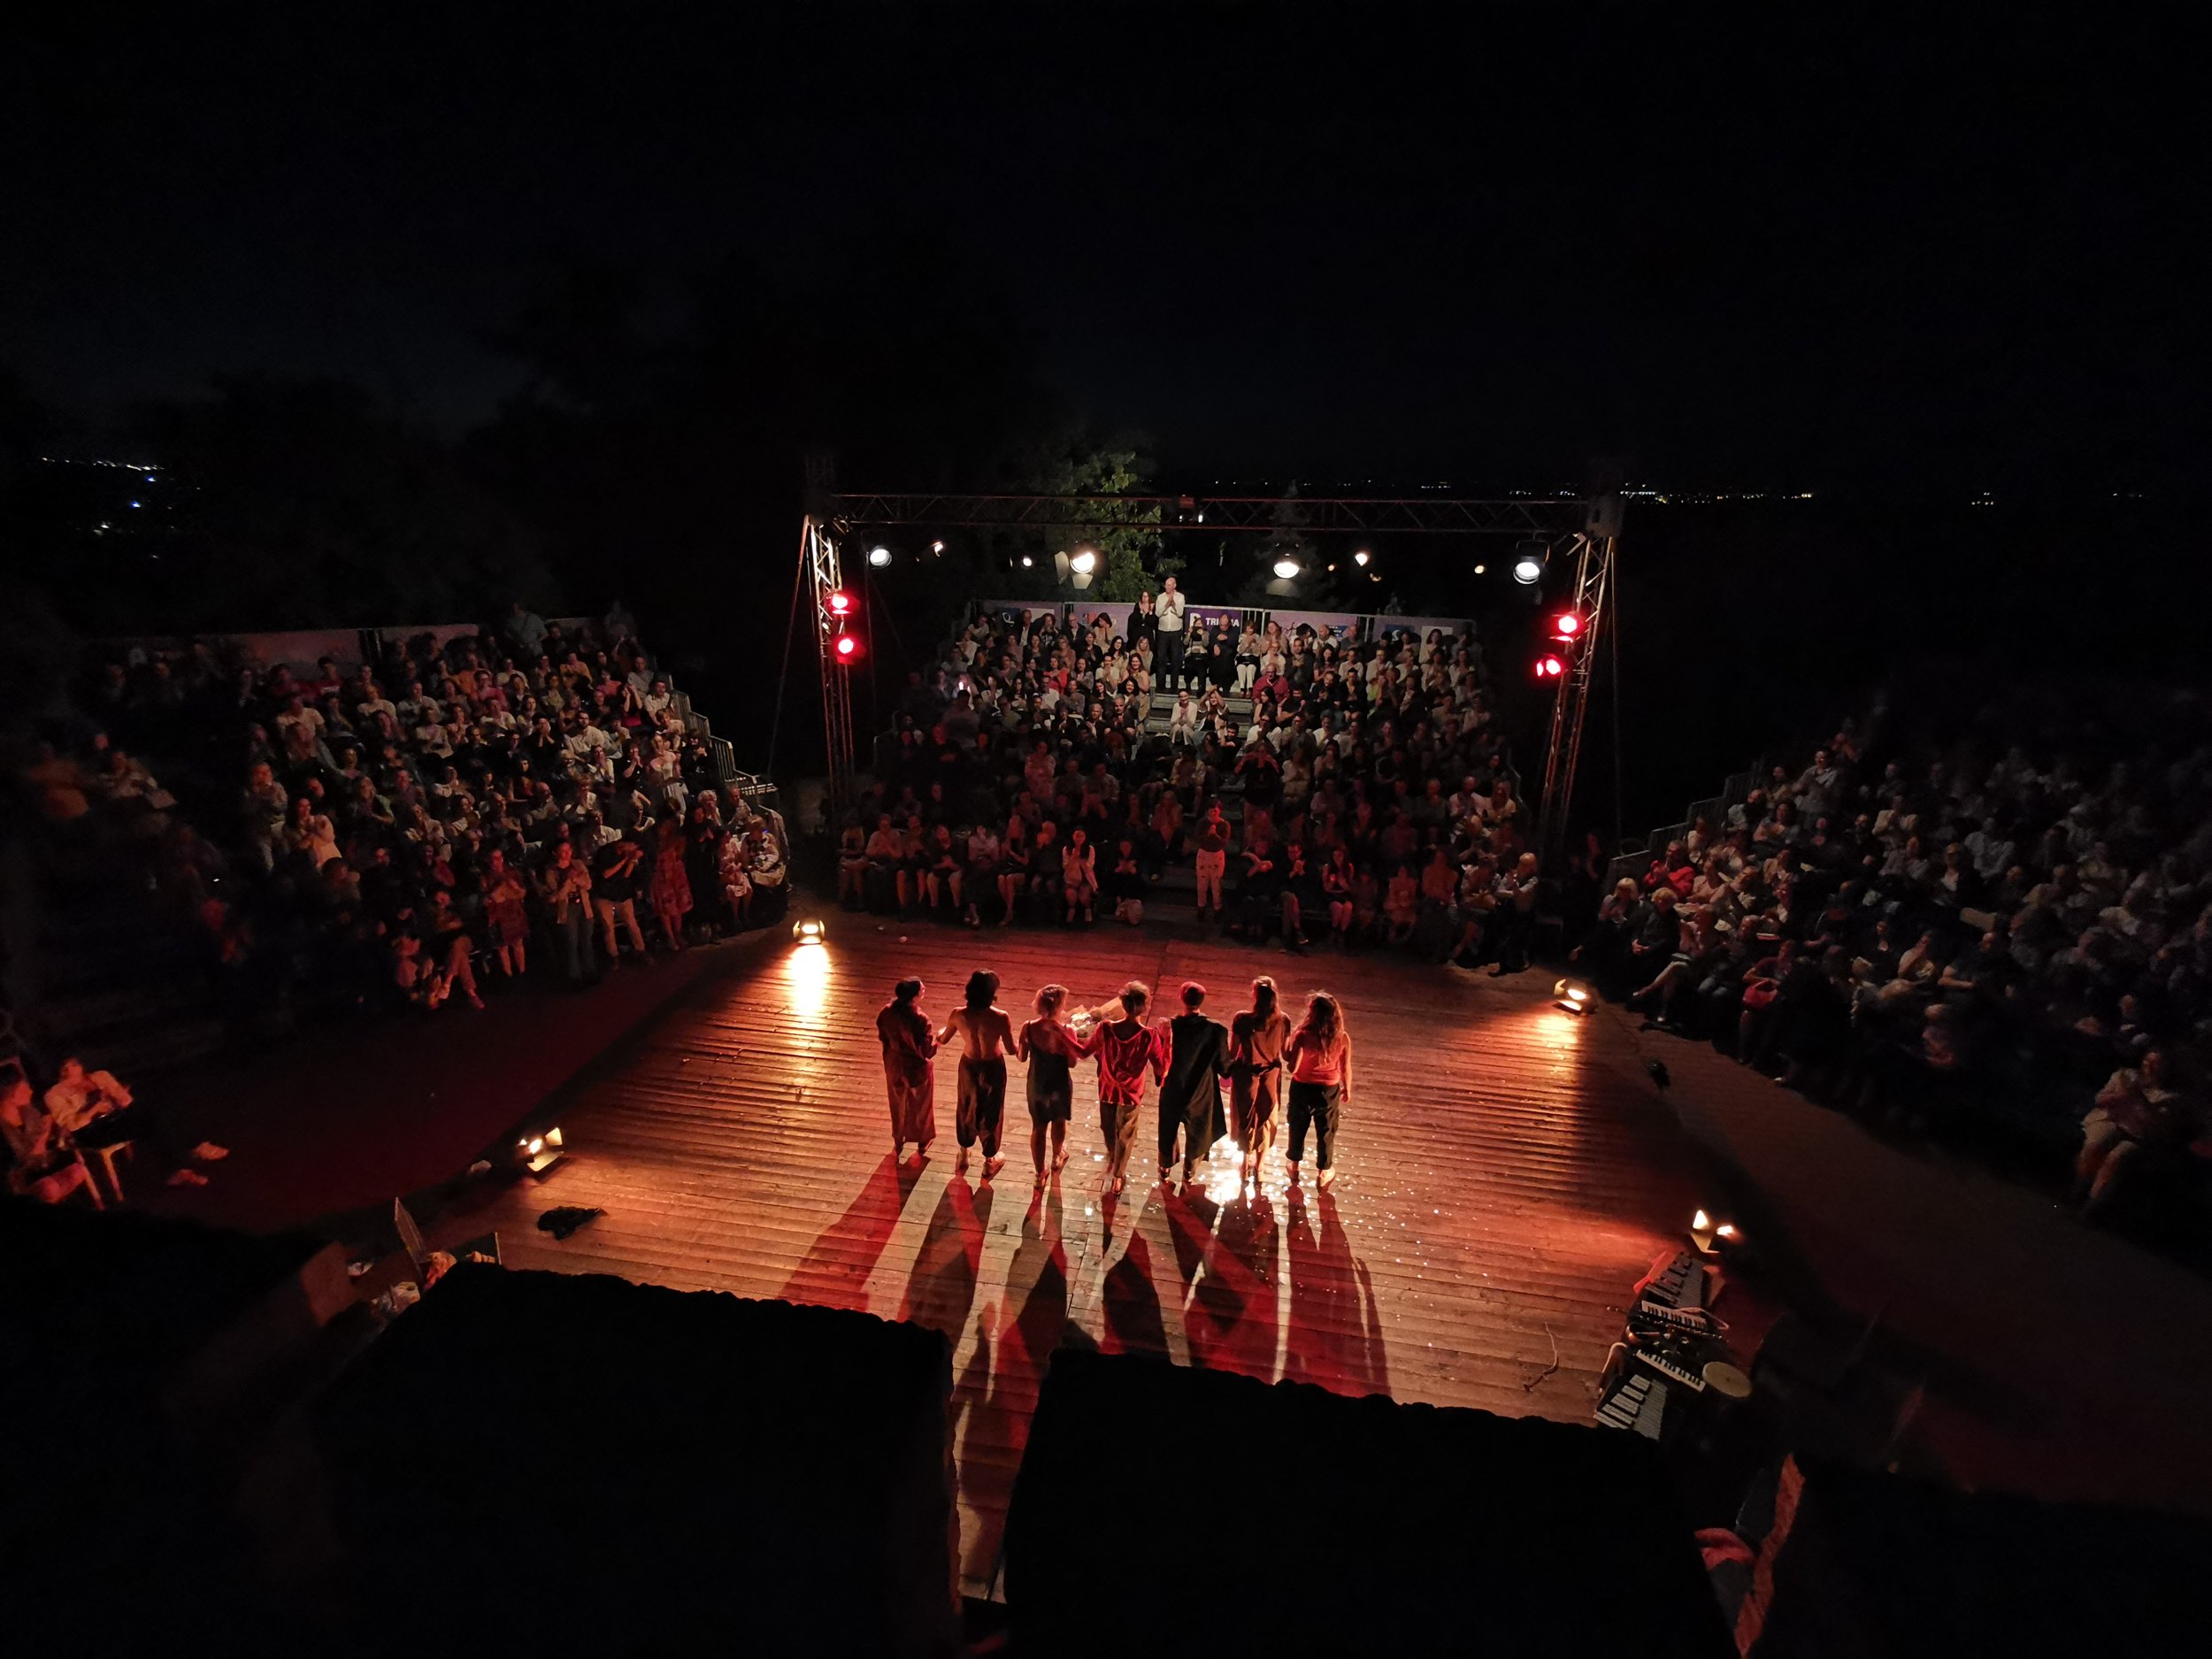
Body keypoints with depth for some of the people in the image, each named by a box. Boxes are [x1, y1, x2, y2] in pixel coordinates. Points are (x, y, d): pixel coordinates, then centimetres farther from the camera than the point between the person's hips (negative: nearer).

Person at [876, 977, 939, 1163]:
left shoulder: (886, 1012, -15)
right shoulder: (919, 1019, -33)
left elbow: (882, 1037, 1)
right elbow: (927, 1052, -25)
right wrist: (937, 1037, -7)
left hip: (894, 1066, 5)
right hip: (917, 1069, -5)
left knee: (898, 1105, 26)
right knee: (920, 1106, 20)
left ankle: (898, 1143, 45)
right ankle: (922, 1144, 40)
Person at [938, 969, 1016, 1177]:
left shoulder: (958, 1015, -20)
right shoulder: (1000, 1017, -30)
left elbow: (943, 1039, -2)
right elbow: (1011, 1049, -17)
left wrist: (940, 1032, 22)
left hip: (968, 1066, 3)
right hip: (992, 1068, -3)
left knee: (967, 1108, 27)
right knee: (990, 1112, 19)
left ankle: (963, 1155, 47)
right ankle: (990, 1161, 38)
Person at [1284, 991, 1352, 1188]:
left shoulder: (1303, 1035, -26)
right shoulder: (1342, 1038, -18)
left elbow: (1293, 1067, -25)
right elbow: (1345, 1069, -6)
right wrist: (1347, 1089, 12)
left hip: (1303, 1088, -1)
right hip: (1329, 1090, 1)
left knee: (1297, 1127, 23)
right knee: (1326, 1131, 22)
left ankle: (1294, 1166, 42)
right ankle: (1325, 1171, 40)